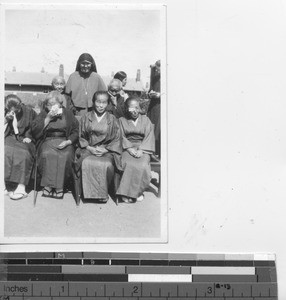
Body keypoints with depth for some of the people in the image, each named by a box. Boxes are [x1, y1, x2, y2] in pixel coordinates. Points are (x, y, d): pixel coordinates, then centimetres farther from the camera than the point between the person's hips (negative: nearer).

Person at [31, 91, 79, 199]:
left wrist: (67, 142, -10)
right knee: (47, 154, -34)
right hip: (47, 142, 0)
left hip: (64, 142, 0)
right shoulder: (43, 114, 13)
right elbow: (34, 131, 1)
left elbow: (76, 132, 8)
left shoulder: (68, 114, 12)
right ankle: (48, 185, -27)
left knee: (66, 156, -34)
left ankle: (59, 185, -24)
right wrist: (48, 119, -6)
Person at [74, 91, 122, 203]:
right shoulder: (86, 118, 11)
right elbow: (81, 136, 9)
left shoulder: (112, 119, 9)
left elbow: (116, 139, 5)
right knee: (87, 163, -32)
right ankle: (90, 192, -17)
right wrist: (89, 148, -8)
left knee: (107, 165, -32)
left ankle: (103, 192, -12)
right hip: (89, 149, 1)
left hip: (107, 151, -1)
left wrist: (105, 149, -10)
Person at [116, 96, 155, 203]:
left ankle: (138, 191, -14)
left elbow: (149, 136, 4)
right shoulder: (122, 121, 15)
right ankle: (126, 193, -21)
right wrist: (129, 148, -15)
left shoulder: (145, 120, 15)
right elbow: (121, 137, 3)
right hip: (127, 147, 0)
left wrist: (141, 149, -13)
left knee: (142, 165, -30)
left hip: (142, 147, 0)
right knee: (129, 164, -31)